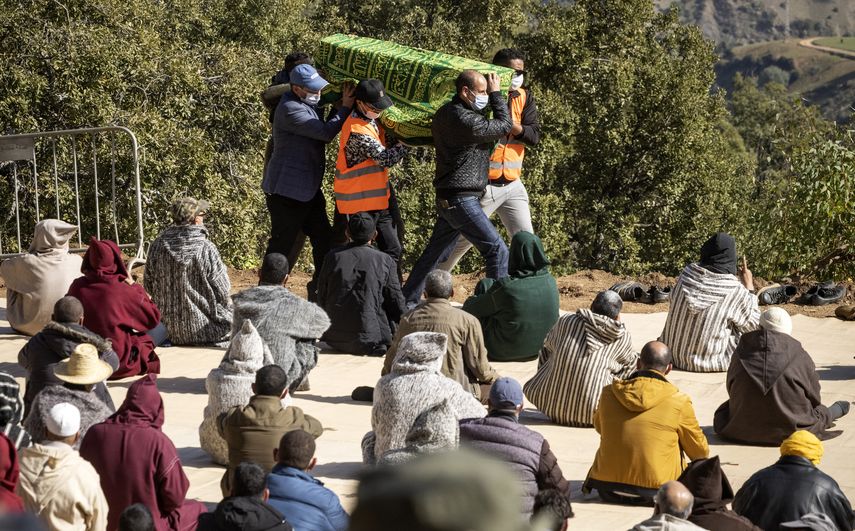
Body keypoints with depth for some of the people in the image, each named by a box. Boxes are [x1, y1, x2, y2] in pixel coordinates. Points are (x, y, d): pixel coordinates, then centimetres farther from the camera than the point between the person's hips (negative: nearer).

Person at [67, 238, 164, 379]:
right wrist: (133, 286, 0)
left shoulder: (77, 286, -9)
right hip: (119, 360, -6)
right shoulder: (121, 289, -21)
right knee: (160, 329, 12)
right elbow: (153, 318, -8)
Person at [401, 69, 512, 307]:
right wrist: (496, 94, 3)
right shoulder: (464, 120, -20)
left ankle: (408, 300, 23)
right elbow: (504, 126, -9)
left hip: (447, 198, 10)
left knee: (435, 252, 17)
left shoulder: (445, 113, 10)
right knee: (497, 251, -7)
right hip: (461, 200, -10)